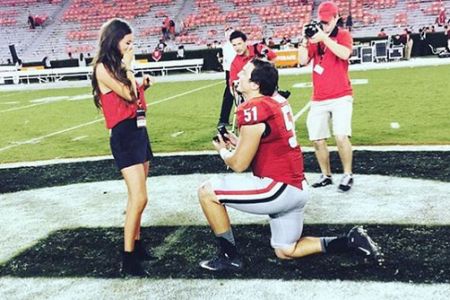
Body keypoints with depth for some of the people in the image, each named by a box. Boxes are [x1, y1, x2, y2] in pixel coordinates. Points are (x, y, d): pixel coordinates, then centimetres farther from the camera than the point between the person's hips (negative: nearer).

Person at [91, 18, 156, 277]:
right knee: (139, 198, -14)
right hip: (124, 135, -9)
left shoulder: (120, 67, 14)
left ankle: (137, 244, 26)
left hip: (140, 131, 9)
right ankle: (128, 259, -5)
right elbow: (128, 95, -17)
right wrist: (128, 67, -8)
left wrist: (144, 85, 3)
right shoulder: (103, 68, -10)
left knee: (137, 197, 14)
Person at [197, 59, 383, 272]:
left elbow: (239, 165, -12)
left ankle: (230, 257, 9)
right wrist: (240, 143, 17)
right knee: (286, 252, 24)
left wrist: (223, 151, 8)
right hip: (296, 188, 9)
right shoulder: (277, 101, 10)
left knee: (207, 192, -2)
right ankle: (351, 241, 17)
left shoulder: (253, 109, -17)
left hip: (279, 189, -9)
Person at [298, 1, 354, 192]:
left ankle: (348, 175, -1)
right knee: (317, 140, 5)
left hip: (341, 97, -4)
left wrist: (324, 37, -23)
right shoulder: (315, 38, 12)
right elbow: (303, 61, 0)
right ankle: (326, 176, 20)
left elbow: (344, 54, -19)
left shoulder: (343, 35, 2)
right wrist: (304, 39, -12)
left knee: (341, 136, -17)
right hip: (318, 99, 4)